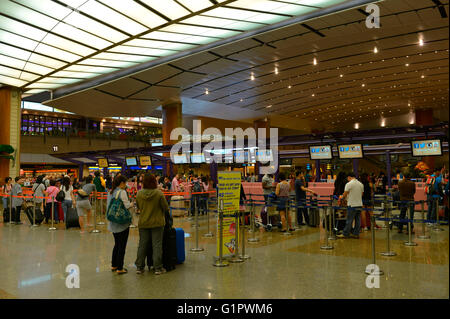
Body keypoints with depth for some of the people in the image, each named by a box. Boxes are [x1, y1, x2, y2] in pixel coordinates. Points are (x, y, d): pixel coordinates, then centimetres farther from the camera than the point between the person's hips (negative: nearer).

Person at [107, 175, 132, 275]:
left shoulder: (110, 192, 9)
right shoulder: (122, 192, -15)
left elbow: (108, 206, 16)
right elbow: (126, 206, -20)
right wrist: (131, 204, 1)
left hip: (113, 223, 8)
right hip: (122, 223, -8)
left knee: (117, 244, 20)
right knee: (122, 246, 1)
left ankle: (113, 265, 27)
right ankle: (119, 268, 6)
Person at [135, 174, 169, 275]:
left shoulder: (139, 194, -4)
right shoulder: (159, 193, -15)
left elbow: (138, 207, 9)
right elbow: (166, 208, -7)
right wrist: (163, 213, 14)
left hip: (143, 223, 3)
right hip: (157, 223, -3)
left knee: (142, 245, 13)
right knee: (157, 245, 4)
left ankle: (139, 267, 20)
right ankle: (158, 268, 7)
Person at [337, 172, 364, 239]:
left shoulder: (349, 184, -11)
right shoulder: (361, 184, 9)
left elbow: (344, 195, -9)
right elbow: (361, 194, 16)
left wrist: (342, 197, 12)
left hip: (352, 205, -6)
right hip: (359, 205, 6)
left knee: (349, 221, -2)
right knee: (357, 220, 9)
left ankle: (345, 234, 4)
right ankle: (356, 234, 13)